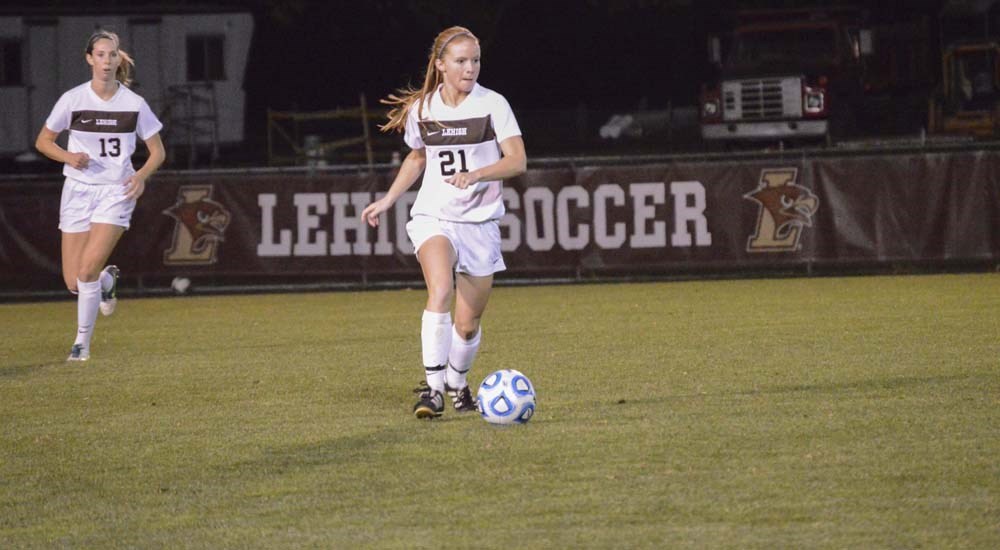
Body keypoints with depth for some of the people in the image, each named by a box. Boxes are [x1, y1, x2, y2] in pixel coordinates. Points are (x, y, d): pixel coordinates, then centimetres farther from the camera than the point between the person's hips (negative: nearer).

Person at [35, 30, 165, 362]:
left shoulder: (134, 104, -3)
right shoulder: (73, 99, -4)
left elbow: (157, 151, 7)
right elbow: (43, 141, 7)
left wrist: (142, 175, -13)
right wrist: (69, 157, -13)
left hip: (117, 191, -2)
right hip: (78, 190, 2)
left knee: (88, 268, -19)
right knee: (74, 282, 0)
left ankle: (83, 342, -3)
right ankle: (107, 281, 36)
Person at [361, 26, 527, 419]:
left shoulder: (493, 105, -6)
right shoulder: (422, 109, 2)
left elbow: (517, 161, -13)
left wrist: (476, 174, -29)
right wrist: (387, 201, 15)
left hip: (480, 223, 0)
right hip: (433, 218, 0)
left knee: (468, 324, 4)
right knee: (441, 291, -28)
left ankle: (457, 382, 35)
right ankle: (433, 388, -28)